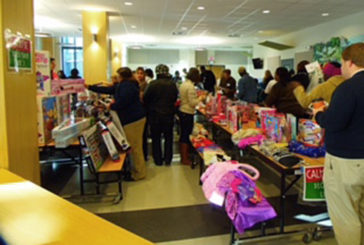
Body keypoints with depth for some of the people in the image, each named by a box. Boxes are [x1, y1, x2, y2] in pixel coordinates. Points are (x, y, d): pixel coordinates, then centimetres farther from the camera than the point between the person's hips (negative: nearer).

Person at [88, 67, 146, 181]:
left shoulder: (126, 86, -16)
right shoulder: (121, 86, 18)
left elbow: (122, 103, -23)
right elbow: (107, 90, 23)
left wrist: (111, 106, -3)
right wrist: (90, 87, 26)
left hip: (133, 120, -11)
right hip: (135, 118, 11)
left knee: (135, 147, -2)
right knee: (135, 147, 16)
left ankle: (139, 174, 8)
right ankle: (138, 170, 26)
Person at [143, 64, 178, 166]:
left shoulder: (152, 84, -16)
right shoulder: (172, 84, -7)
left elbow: (145, 99, -10)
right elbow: (175, 99, 4)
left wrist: (149, 108, 9)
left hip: (155, 115, -2)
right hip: (169, 115, 2)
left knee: (156, 138, 11)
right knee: (168, 138, 15)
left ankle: (158, 160, 18)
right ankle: (168, 160, 20)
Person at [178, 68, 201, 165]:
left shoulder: (183, 84, 9)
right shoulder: (190, 86, -18)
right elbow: (192, 103, -19)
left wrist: (196, 96, 13)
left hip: (182, 112, 9)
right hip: (188, 113, -9)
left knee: (183, 135, 17)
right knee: (186, 136, 0)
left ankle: (182, 156, 29)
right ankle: (185, 159, 10)